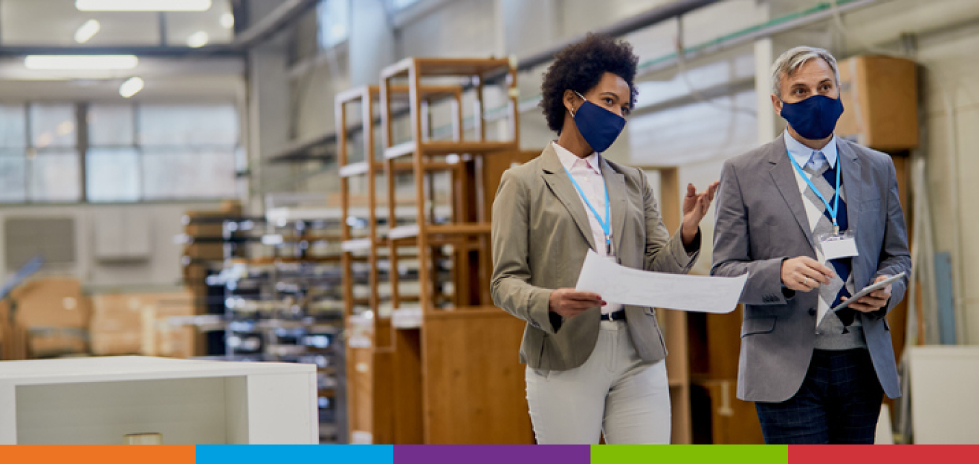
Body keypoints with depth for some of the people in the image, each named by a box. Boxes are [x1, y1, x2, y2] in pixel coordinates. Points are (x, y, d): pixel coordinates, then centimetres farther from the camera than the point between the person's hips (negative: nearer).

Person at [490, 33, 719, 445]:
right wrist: (549, 302, -22)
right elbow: (506, 282, -1)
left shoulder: (633, 183, 18)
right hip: (565, 360, -4)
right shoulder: (524, 183, 5)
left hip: (638, 359, 4)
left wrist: (686, 233, -9)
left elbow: (658, 269, 11)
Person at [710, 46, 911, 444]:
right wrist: (780, 273, -20)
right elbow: (724, 272, 0)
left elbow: (897, 256, 19)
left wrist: (886, 290, -5)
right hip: (788, 367, -3)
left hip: (863, 365, 4)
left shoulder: (877, 169, 14)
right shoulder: (743, 173, 4)